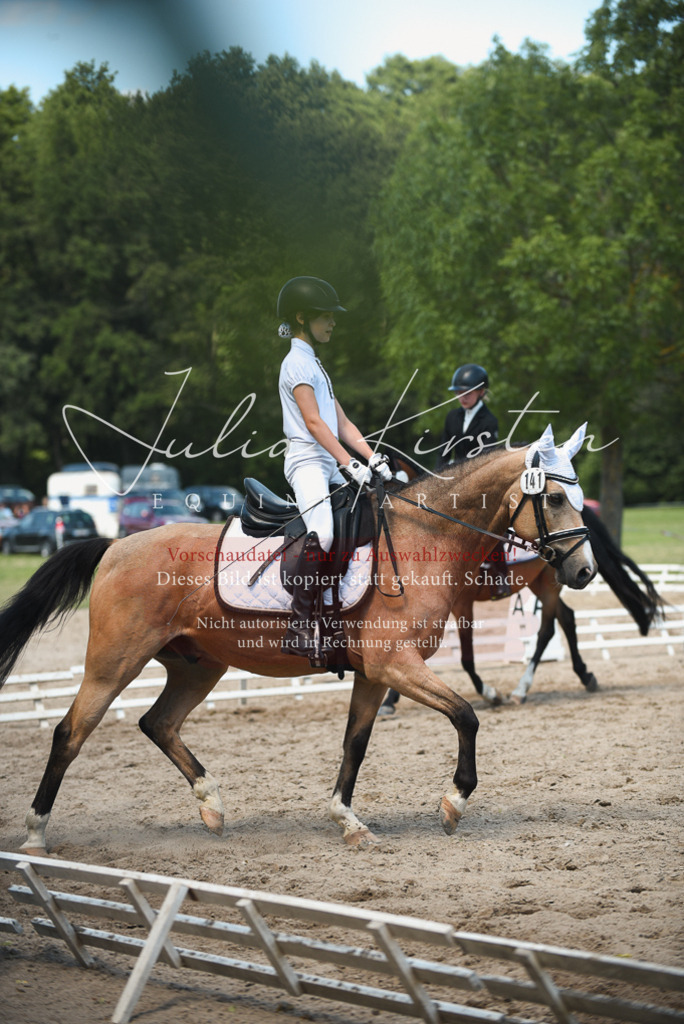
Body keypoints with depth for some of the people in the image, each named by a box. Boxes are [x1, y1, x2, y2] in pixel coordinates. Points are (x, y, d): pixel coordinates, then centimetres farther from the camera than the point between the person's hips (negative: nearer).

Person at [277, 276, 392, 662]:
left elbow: (342, 423, 19)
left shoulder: (315, 364, 23)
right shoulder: (297, 363, -5)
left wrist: (372, 458, 7)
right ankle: (300, 629, -29)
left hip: (329, 466, 10)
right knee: (323, 534, -27)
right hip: (307, 461, -10)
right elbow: (313, 421, -16)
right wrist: (349, 463, -22)